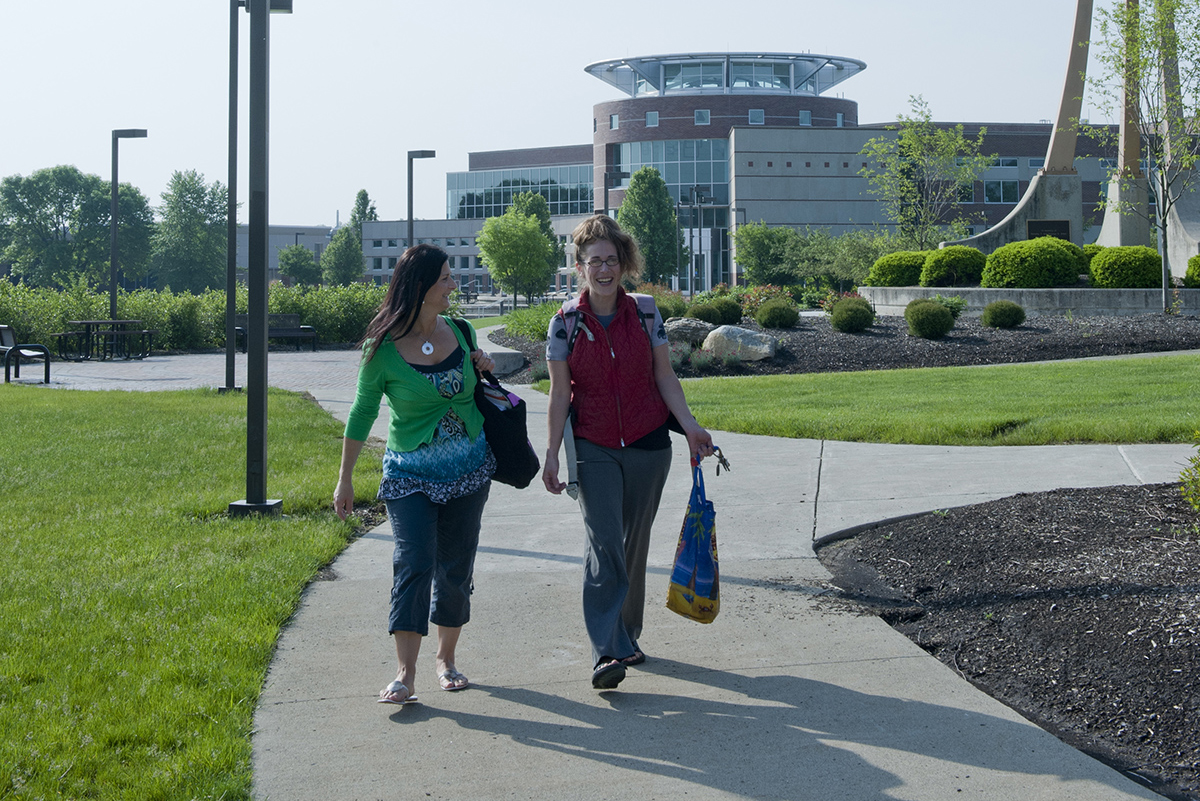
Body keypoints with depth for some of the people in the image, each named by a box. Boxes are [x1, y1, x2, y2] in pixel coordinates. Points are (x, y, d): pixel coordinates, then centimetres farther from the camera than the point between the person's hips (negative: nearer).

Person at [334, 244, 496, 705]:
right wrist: (345, 478, 0)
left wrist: (484, 368, -3)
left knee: (456, 566, 8)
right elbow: (362, 413, -3)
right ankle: (405, 675, -13)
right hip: (410, 471, -4)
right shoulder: (383, 348, -11)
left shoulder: (460, 331, 1)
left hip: (469, 467, 4)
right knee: (413, 562, -14)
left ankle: (446, 658, 24)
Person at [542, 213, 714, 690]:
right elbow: (560, 395, -1)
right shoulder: (565, 324, -4)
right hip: (594, 448, -2)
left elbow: (664, 377, 6)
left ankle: (627, 637, 26)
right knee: (604, 543, -13)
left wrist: (690, 426, -5)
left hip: (648, 445, 2)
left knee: (634, 544, 11)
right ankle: (607, 652, -16)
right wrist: (552, 454, -3)